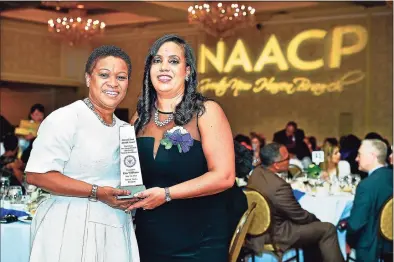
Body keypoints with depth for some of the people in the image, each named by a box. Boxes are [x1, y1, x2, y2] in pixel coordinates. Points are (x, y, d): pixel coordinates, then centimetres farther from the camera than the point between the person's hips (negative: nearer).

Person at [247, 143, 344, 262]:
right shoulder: (279, 185, -31)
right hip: (274, 234, -9)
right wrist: (315, 219, 3)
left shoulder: (256, 172, -4)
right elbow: (300, 216, -16)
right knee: (328, 229, -5)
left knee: (310, 219, 26)